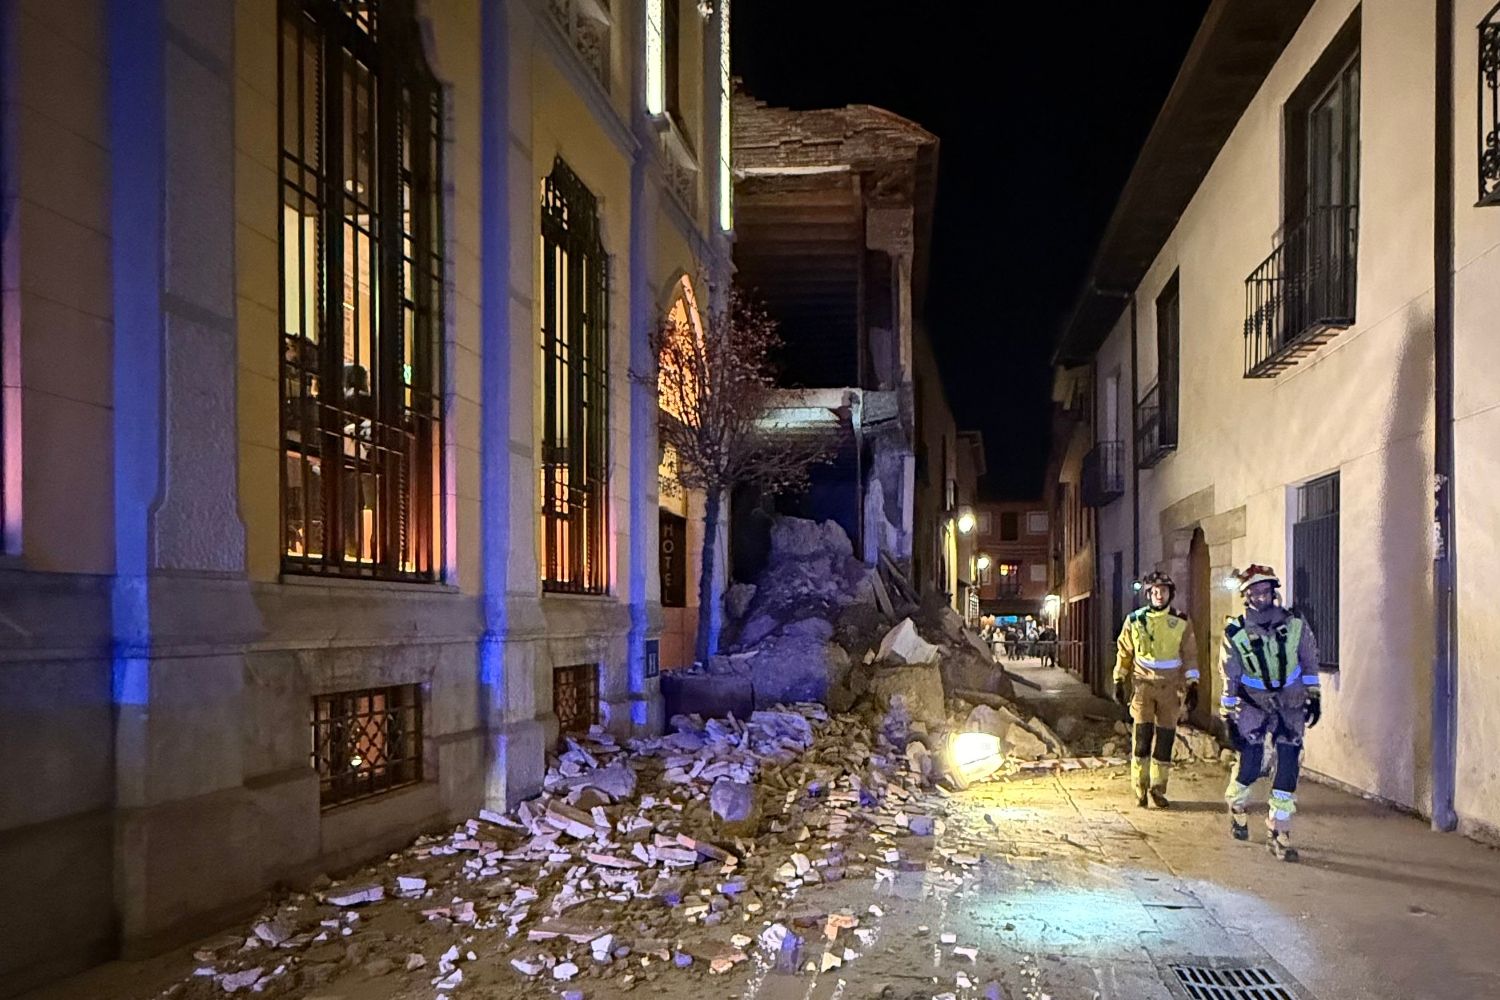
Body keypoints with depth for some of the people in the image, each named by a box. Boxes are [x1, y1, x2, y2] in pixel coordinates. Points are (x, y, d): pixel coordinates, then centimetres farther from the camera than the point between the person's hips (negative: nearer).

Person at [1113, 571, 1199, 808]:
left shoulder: (1182, 623, 2)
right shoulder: (1135, 621, 2)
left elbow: (1190, 655, 6)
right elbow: (1124, 653, 10)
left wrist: (1192, 686, 0)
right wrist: (1119, 682, 8)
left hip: (1171, 687, 1)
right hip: (1143, 684, -1)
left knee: (1165, 739, 4)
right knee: (1142, 737, -6)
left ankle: (1158, 788, 16)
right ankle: (1140, 790, 2)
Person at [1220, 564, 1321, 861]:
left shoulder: (1295, 624, -8)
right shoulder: (1235, 633, -13)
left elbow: (1309, 660, 8)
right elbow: (1229, 680, -7)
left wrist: (1314, 697, 9)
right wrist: (1229, 718, -6)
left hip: (1291, 705, 2)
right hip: (1253, 705, -2)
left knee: (1288, 768, -6)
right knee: (1250, 765, -7)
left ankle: (1278, 833, 4)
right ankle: (1236, 808, 26)